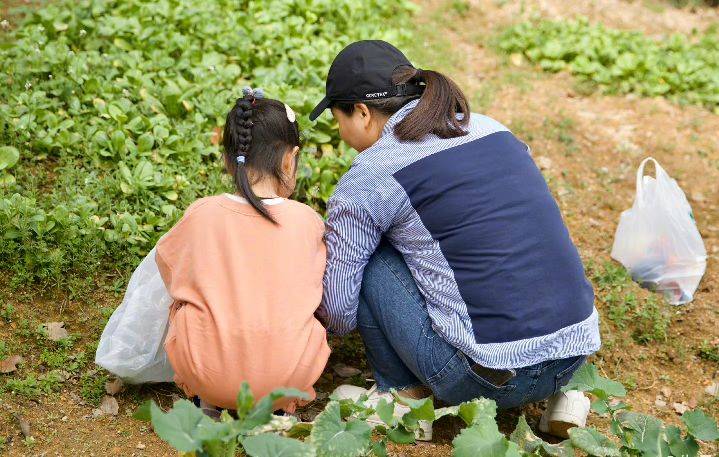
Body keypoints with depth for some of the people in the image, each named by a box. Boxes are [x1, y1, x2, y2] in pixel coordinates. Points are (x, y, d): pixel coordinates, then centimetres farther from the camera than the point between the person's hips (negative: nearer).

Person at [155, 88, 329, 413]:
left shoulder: (201, 214, -3)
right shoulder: (307, 220, -2)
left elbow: (167, 258, 17)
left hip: (207, 371, 0)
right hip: (290, 376, 1)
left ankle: (208, 398, 15)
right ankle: (281, 400, 14)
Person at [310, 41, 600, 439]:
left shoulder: (365, 181, -6)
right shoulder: (492, 129, 13)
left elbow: (337, 313, 0)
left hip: (493, 377, -7)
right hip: (576, 353, 7)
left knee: (370, 259, 5)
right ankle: (553, 395, 19)